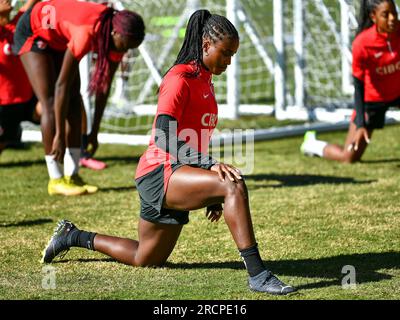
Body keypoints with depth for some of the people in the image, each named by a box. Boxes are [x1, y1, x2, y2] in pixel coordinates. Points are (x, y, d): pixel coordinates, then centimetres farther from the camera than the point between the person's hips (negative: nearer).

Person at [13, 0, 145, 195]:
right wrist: (59, 135, -33)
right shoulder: (87, 33, -41)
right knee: (51, 104, -14)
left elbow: (104, 87, -9)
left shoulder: (117, 37, -19)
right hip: (33, 31, -7)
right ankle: (56, 180, -12)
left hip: (60, 39, 7)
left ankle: (72, 175, -3)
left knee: (74, 102, -3)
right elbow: (62, 85, -36)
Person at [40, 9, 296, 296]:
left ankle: (73, 236, 36)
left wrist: (212, 196, 22)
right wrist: (210, 164, -33)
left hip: (179, 177, 10)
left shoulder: (205, 81, 16)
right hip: (160, 174, -10)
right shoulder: (180, 78, -12)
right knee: (235, 186, -32)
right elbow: (163, 137, -23)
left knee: (147, 260, 20)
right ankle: (257, 274, -35)